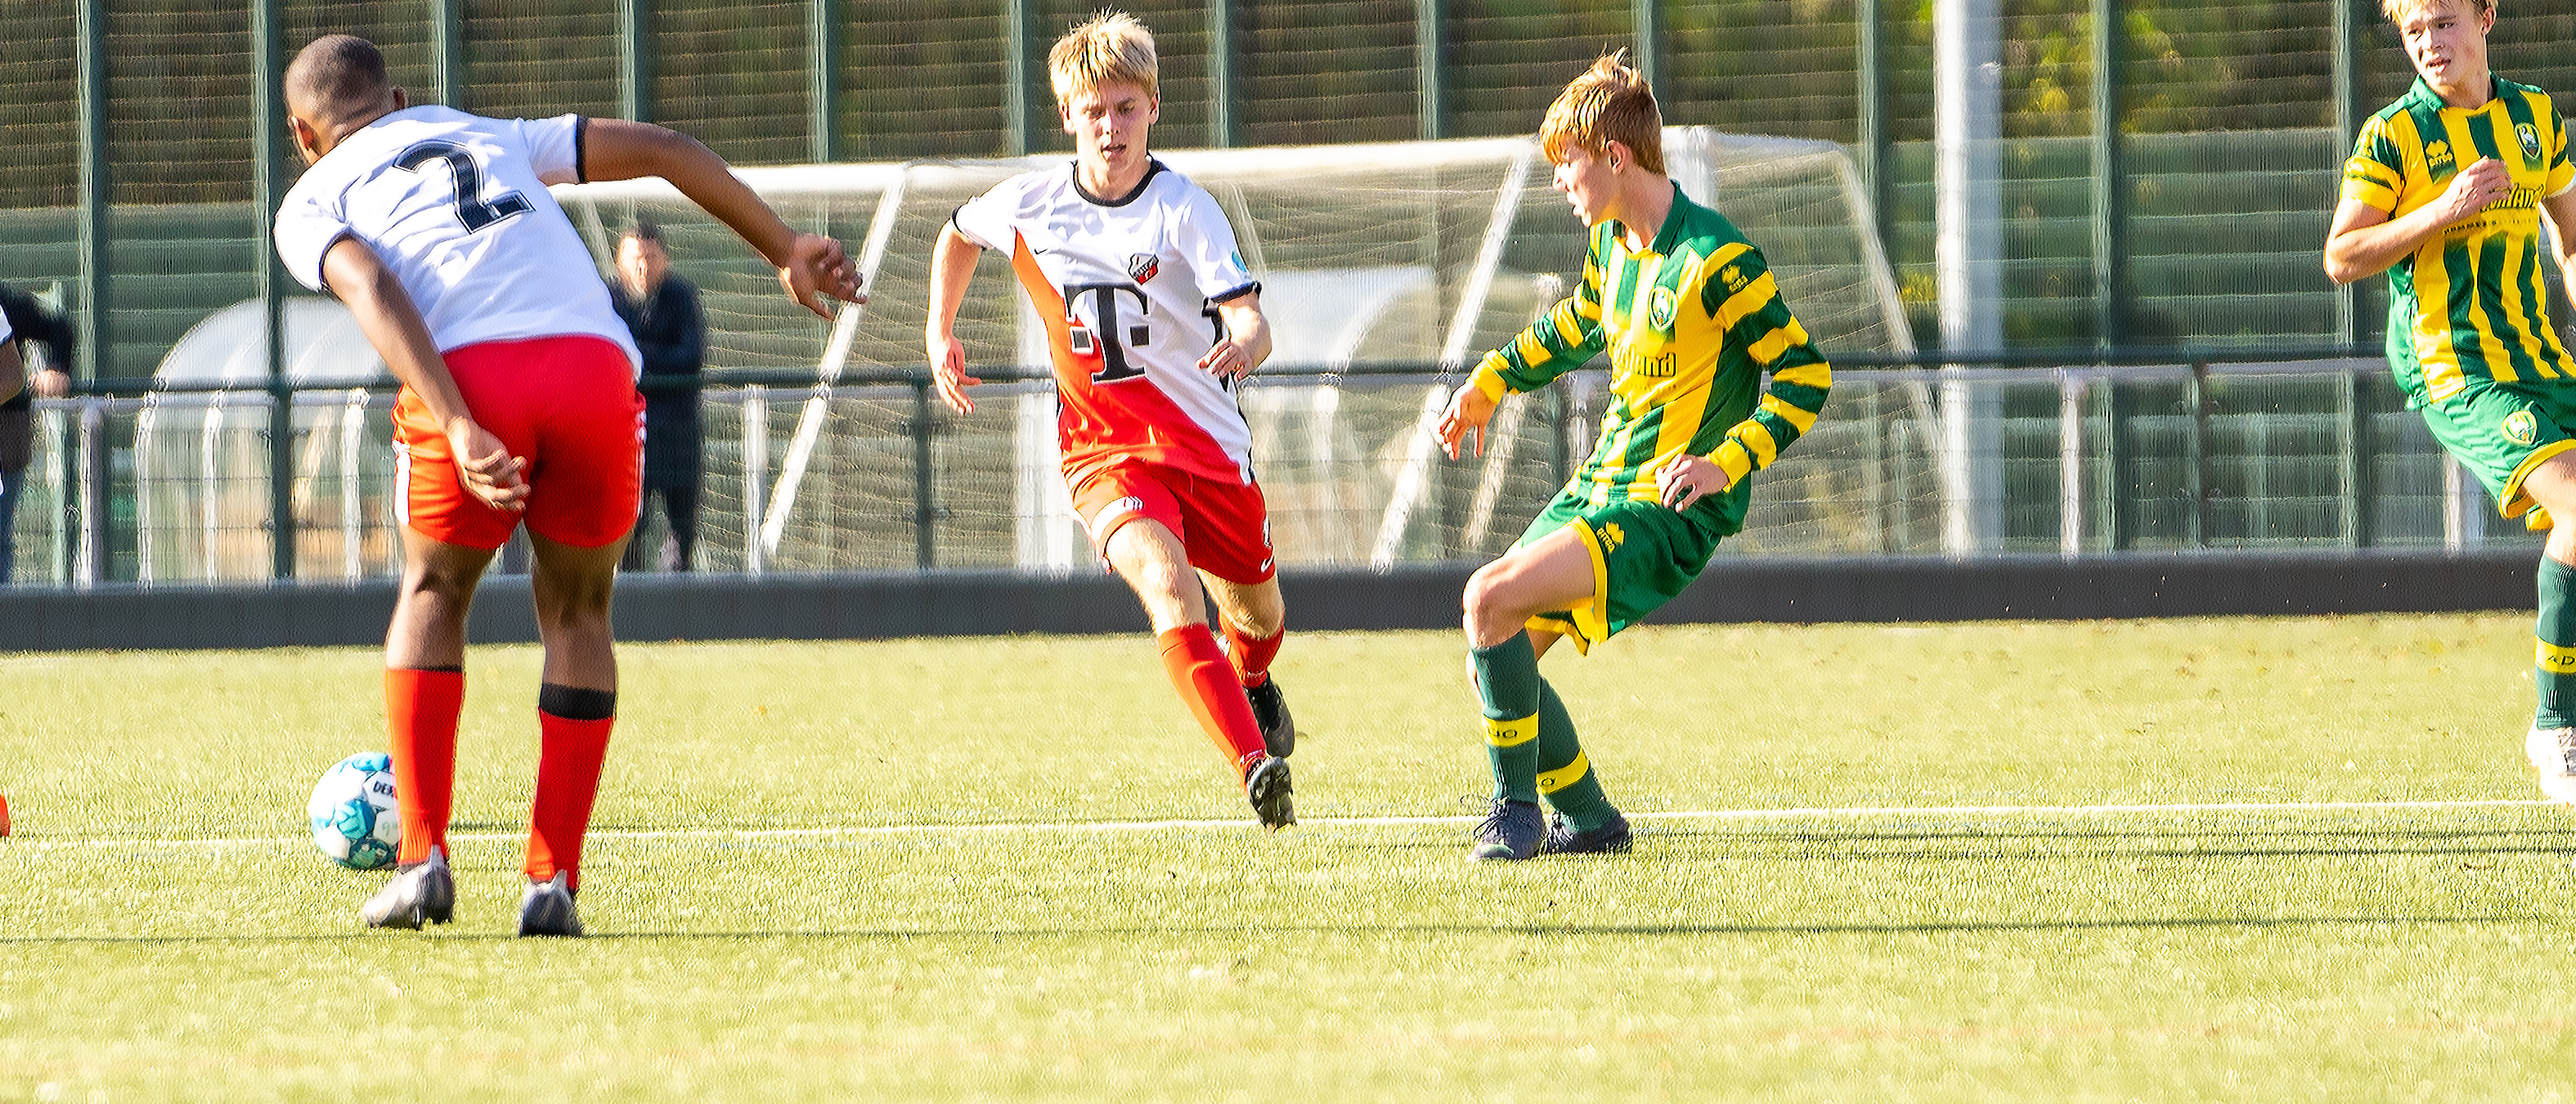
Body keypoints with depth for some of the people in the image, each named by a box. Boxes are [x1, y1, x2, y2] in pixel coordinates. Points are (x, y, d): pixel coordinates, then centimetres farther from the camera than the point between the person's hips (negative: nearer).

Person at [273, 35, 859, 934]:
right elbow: (660, 149, 28)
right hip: (595, 362, 2)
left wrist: (457, 429, -12)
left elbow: (372, 291, 0)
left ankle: (422, 860, 11)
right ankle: (552, 883, 10)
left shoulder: (311, 202, 21)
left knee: (433, 593, 22)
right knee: (577, 613, 20)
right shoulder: (494, 138, 34)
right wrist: (784, 250, 31)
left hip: (469, 375, -2)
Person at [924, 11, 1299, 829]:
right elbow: (958, 235, 22)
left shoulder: (1185, 209, -12)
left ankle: (1252, 680, 57)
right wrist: (939, 334, 15)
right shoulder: (1031, 204, -3)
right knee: (1166, 583, -29)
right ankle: (1257, 771, -38)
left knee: (1256, 614, 17)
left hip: (1207, 445, 0)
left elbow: (1252, 323, -24)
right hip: (1102, 449, 0)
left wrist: (1244, 343, -46)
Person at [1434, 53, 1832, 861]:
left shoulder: (1716, 261, -17)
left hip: (1668, 512, -9)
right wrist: (1489, 384, 21)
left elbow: (1806, 376, -16)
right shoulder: (1612, 242, 9)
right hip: (1596, 488, 9)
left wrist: (1725, 465, -24)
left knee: (1492, 599, -25)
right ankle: (1587, 822, 18)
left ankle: (1515, 810, -13)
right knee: (1493, 657, 4)